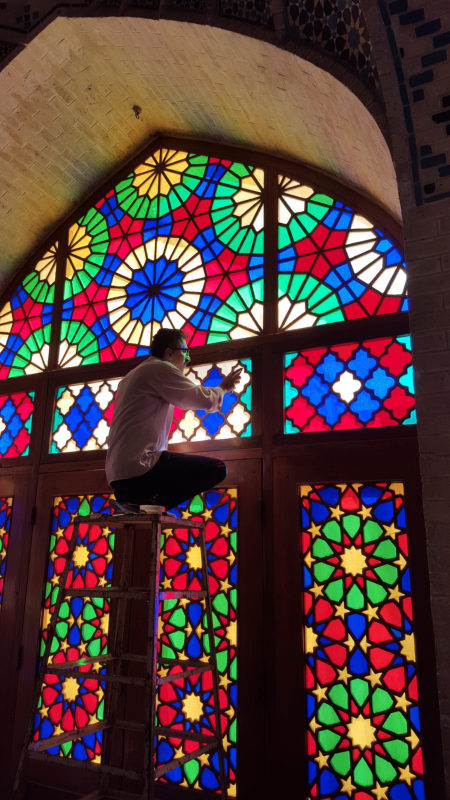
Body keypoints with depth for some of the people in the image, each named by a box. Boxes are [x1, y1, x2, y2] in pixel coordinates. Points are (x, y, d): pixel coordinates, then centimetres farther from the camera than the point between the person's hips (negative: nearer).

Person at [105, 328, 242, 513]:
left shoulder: (134, 375, 25)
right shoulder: (161, 368, -4)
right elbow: (205, 400, -9)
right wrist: (223, 388, 12)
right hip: (140, 467, -10)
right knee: (216, 468, -13)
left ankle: (136, 500, 8)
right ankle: (146, 502, -15)